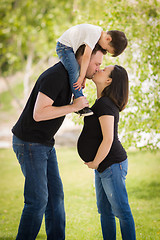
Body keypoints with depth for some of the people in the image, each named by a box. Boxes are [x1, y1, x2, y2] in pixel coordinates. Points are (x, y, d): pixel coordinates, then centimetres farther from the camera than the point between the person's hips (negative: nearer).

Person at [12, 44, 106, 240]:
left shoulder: (67, 74, 8)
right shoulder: (55, 76, -23)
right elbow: (38, 114, -28)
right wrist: (73, 107, -22)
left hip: (45, 143, 9)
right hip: (29, 143, -9)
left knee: (55, 194, 8)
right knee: (38, 199, -10)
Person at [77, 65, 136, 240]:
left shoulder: (105, 104, -20)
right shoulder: (103, 102, 9)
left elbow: (108, 139, -24)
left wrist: (95, 163, -13)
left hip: (112, 164, -10)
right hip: (104, 166, 10)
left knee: (121, 211, -1)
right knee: (104, 210, 15)